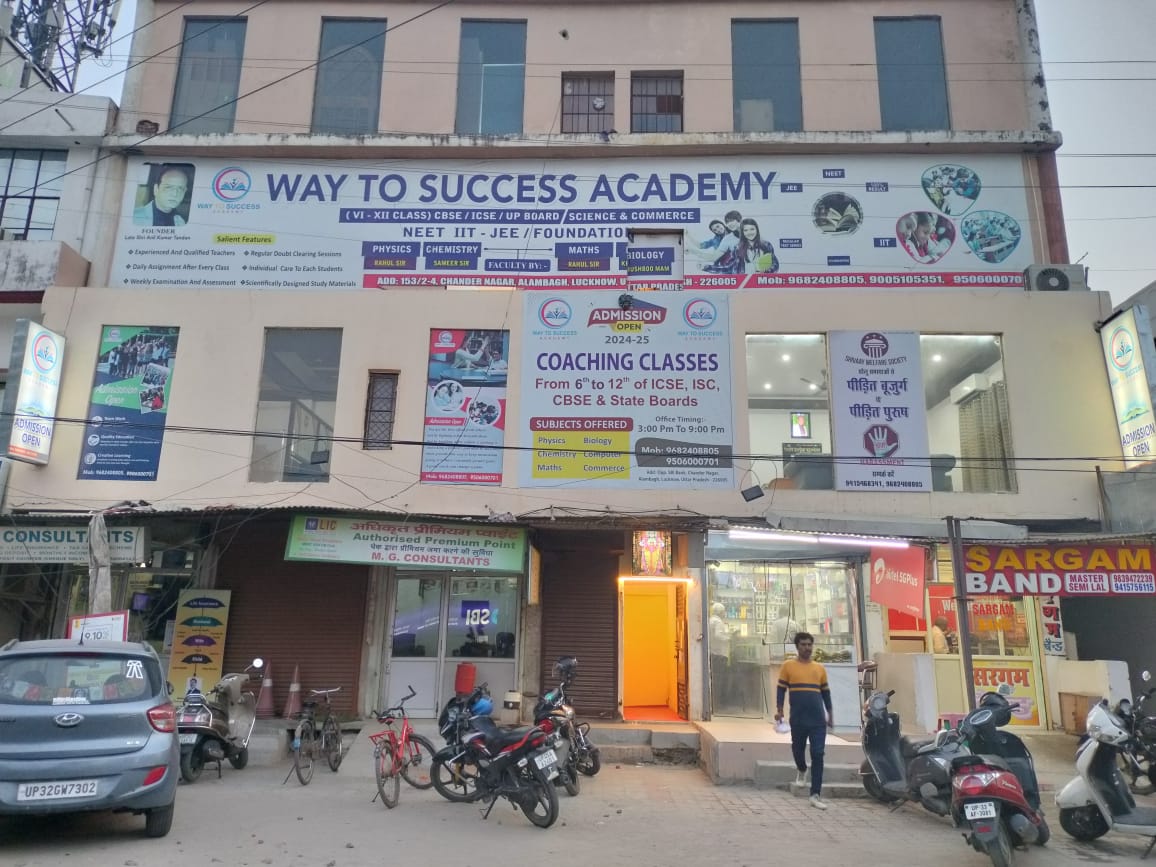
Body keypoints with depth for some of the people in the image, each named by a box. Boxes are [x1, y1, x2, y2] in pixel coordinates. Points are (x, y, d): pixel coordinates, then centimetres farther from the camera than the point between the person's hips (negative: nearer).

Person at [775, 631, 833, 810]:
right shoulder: (788, 666, 0)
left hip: (818, 720, 1)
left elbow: (826, 693, 16)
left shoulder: (820, 668, 9)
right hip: (798, 719, -1)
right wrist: (779, 710, -8)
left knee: (818, 756, -4)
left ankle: (815, 794, 0)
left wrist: (830, 715, 15)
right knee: (798, 750, 13)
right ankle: (802, 771, 47)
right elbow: (781, 689, 1)